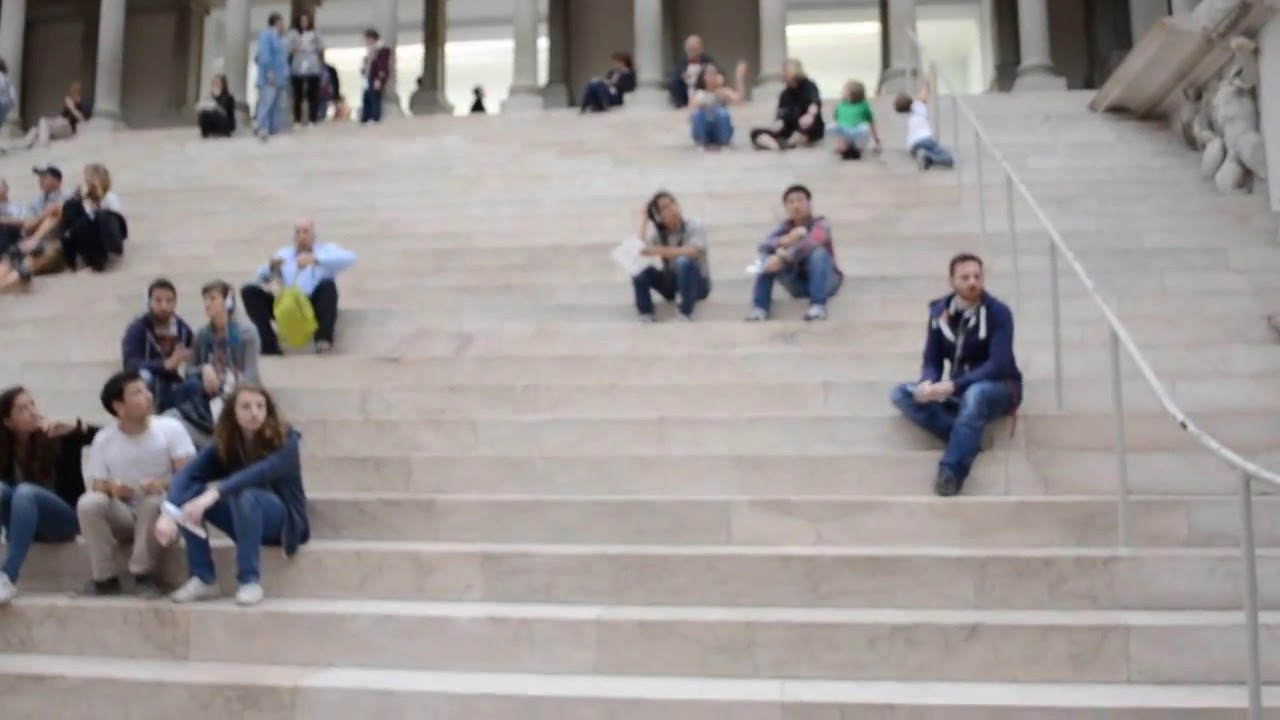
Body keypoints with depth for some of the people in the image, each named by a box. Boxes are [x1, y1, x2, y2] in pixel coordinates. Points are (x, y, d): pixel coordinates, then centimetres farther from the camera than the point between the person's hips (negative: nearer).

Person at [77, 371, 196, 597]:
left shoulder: (170, 428, -8)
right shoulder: (103, 440, -1)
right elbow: (96, 486, 0)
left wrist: (163, 485, -33)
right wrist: (110, 487, -24)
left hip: (161, 513, -2)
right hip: (123, 516, 2)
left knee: (154, 501, -36)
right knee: (89, 502, -26)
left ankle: (143, 575, -18)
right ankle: (105, 578, -12)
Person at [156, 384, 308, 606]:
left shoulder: (285, 440, -18)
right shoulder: (223, 444, -6)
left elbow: (261, 472, -37)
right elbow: (186, 475, -21)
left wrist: (214, 494, -50)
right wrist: (169, 513, -39)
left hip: (285, 521, -5)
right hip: (245, 522, 5)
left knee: (244, 494, -35)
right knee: (189, 493, -18)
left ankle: (250, 581, -27)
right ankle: (204, 579, -15)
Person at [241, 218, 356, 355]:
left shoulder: (327, 249, 17)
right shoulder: (283, 253, 26)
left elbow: (350, 258, -7)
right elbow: (260, 278, 15)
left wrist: (315, 259, -19)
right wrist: (271, 267, -9)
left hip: (314, 306, -3)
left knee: (327, 284, -30)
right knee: (249, 291, -13)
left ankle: (324, 339, -38)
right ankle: (269, 344, -26)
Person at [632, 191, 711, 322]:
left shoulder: (694, 227, -14)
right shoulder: (658, 233, -2)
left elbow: (692, 252, -33)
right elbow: (638, 251, -17)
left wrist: (660, 251, -41)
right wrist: (644, 220, -14)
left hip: (697, 284, -4)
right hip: (671, 284, 4)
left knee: (683, 261, -36)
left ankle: (686, 314, -26)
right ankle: (646, 315, -11)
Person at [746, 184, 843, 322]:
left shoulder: (820, 223, -13)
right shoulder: (786, 227, -1)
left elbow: (810, 243, -36)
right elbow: (764, 246, -18)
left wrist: (782, 258, -45)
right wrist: (784, 241, -38)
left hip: (826, 282, -4)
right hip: (798, 284, 4)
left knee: (818, 252, -32)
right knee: (768, 259, -14)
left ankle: (818, 306, -38)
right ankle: (760, 308, -22)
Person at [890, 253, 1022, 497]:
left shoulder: (998, 312, -15)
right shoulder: (939, 311, -1)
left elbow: (998, 366, -23)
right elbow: (932, 360, 0)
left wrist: (952, 386, -34)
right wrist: (927, 384, -24)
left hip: (998, 388, -5)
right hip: (959, 391, 5)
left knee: (975, 394, -41)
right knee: (901, 394, -16)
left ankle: (952, 471, -40)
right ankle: (968, 440, -28)